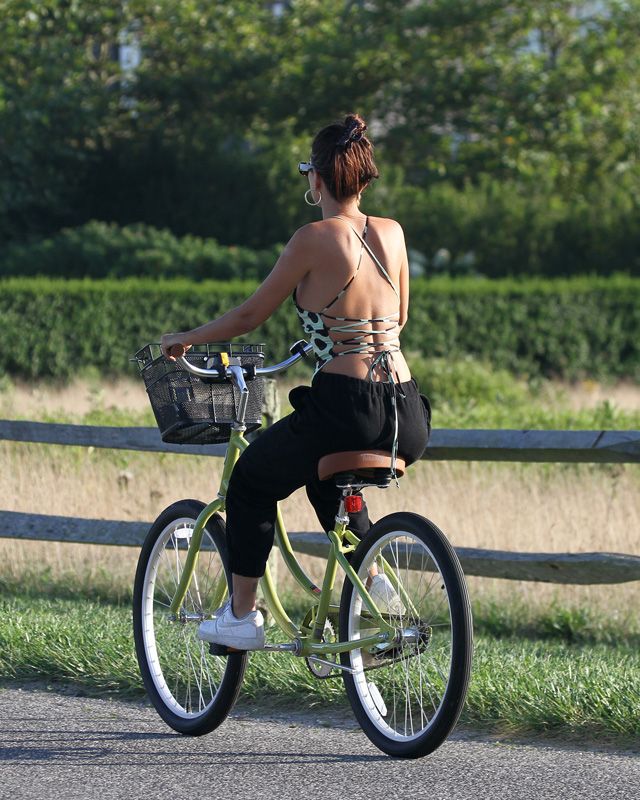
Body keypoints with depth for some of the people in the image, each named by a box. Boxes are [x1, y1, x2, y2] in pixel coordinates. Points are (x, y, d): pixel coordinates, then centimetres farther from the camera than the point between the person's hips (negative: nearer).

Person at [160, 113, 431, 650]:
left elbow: (250, 316, 0)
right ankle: (372, 576, 19)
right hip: (409, 422, 6)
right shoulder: (392, 233, 10)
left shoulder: (314, 239, -7)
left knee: (251, 479, 19)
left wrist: (186, 339, 16)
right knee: (324, 476, 36)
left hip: (346, 408, -6)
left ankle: (242, 615, 20)